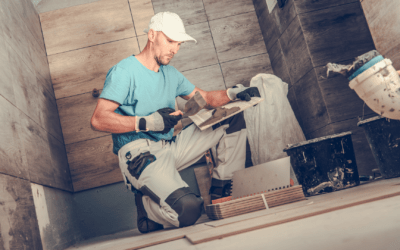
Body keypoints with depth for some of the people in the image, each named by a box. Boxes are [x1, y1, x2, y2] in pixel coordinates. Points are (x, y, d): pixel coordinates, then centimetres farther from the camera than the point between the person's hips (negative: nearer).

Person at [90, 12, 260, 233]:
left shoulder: (170, 74, 19)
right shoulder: (124, 72, -7)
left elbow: (204, 98, 21)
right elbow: (98, 120, -16)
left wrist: (233, 93, 1)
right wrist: (147, 122, -22)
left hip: (170, 148, 8)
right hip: (139, 154, -8)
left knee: (233, 118, 6)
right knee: (188, 208, -32)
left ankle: (224, 188, 7)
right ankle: (146, 205, 1)